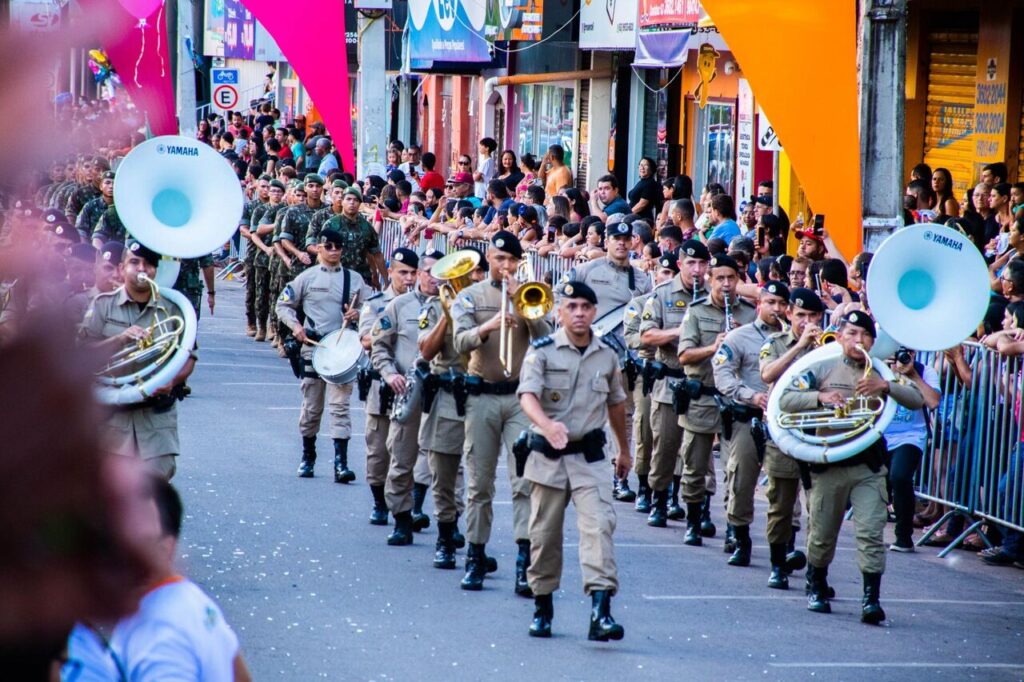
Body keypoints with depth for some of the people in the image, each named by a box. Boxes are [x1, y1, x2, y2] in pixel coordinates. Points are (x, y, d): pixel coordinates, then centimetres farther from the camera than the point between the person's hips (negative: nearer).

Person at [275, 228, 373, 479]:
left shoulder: (354, 279, 9)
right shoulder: (307, 277, 5)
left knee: (340, 405, -9)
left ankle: (341, 462, -14)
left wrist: (358, 313, -7)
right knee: (311, 406, 8)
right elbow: (283, 305, 9)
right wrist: (295, 325, -8)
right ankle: (307, 456, 25)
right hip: (313, 346, 0)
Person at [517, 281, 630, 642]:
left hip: (589, 456, 1)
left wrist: (624, 450, 29)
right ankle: (542, 607, 24)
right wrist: (547, 425, -39)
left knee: (599, 524, -16)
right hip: (548, 455, -1)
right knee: (545, 534, 8)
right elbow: (528, 395, -19)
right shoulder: (542, 351, -5)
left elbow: (616, 403, 21)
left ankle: (601, 611, -24)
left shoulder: (607, 355, 7)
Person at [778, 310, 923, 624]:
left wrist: (886, 386, -25)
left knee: (871, 534, -11)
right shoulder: (823, 370, 3)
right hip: (828, 465, 0)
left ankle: (871, 598, -12)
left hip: (869, 466, 0)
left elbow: (917, 400, -8)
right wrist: (820, 397, -22)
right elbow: (785, 400, -5)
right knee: (822, 535, 11)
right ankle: (816, 588, 33)